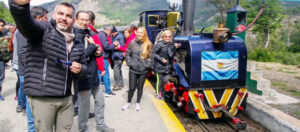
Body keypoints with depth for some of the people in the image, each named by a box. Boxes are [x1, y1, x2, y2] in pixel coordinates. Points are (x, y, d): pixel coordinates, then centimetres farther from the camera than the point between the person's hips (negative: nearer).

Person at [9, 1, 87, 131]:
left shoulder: (76, 43, 14)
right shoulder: (43, 29, -5)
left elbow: (84, 65, 25)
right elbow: (23, 19, -28)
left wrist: (80, 69, -1)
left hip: (66, 98, 6)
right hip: (42, 98, -6)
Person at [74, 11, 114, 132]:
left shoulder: (88, 33, 12)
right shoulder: (75, 35, -15)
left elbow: (96, 49, 20)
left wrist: (98, 52, -4)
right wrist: (93, 46, -14)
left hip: (93, 74, 9)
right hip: (84, 76, -8)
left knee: (100, 101, 17)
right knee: (84, 106, 5)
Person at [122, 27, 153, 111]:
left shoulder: (148, 44, -1)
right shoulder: (132, 43, 1)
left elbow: (151, 56, 2)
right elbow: (127, 54, 6)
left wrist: (148, 65, -7)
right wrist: (129, 63, -4)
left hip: (143, 70, 0)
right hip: (133, 69, 0)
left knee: (140, 87, 12)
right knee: (132, 87, 4)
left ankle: (138, 103, 29)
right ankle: (128, 103, 25)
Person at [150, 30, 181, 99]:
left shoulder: (171, 44, 4)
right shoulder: (159, 44, -12)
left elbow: (171, 55, -3)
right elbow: (153, 53, -11)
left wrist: (175, 47, -15)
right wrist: (161, 59, -17)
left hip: (167, 66, 5)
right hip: (159, 66, -5)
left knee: (165, 80, 12)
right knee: (159, 80, 6)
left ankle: (160, 90, 39)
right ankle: (158, 93, 29)